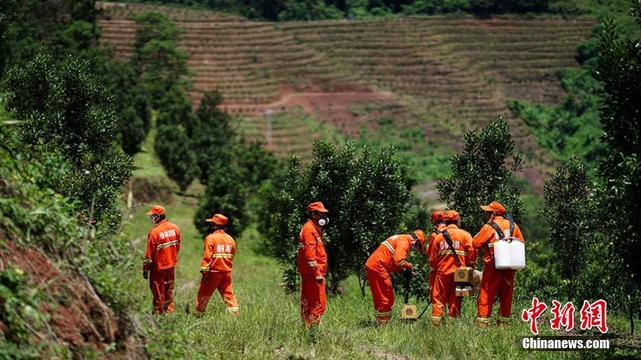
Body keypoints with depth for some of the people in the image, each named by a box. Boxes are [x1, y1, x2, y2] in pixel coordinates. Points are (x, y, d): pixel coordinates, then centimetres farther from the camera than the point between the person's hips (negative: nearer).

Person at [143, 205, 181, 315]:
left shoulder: (154, 232, -20)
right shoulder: (174, 228, -1)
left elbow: (149, 253, -16)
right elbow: (178, 246, 8)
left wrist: (145, 269, -8)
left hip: (158, 266, -6)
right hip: (171, 264, 6)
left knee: (158, 290, 7)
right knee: (169, 289, 19)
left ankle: (158, 311, 14)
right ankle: (169, 309, 26)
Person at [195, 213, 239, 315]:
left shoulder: (210, 238, -12)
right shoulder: (230, 239, 6)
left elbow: (207, 256, -17)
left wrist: (204, 271, -14)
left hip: (213, 272, -5)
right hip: (227, 272, 5)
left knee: (204, 293, 8)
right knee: (228, 293, 10)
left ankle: (199, 312, 16)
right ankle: (234, 312, 5)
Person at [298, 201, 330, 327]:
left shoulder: (314, 228, 18)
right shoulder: (309, 229, -14)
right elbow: (310, 254, -20)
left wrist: (319, 272, 21)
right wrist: (317, 273, -22)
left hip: (308, 273, 10)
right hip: (312, 272, -10)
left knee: (308, 302, 12)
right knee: (319, 303, -10)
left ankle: (307, 325, 16)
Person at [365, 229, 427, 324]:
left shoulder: (400, 239, 22)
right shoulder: (404, 242, -10)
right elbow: (399, 261, -23)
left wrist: (403, 269, 8)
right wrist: (409, 266, -4)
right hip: (377, 267, -10)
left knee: (379, 297, 15)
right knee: (387, 298, -5)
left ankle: (380, 321, 19)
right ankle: (383, 323, -3)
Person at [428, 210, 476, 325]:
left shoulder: (439, 237, 5)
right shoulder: (465, 235, 1)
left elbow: (432, 258, 7)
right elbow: (472, 252, -6)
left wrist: (434, 268, 22)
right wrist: (471, 266, 8)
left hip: (442, 272, 0)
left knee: (438, 298, 5)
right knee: (455, 299, 7)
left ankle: (436, 321, -1)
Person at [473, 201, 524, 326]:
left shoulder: (488, 227, -9)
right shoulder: (513, 226, 7)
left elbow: (475, 243, -7)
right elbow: (521, 243, 12)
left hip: (493, 267, -5)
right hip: (509, 267, 5)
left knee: (486, 296, 0)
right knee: (506, 296, 11)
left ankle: (482, 322, -4)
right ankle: (504, 321, 13)